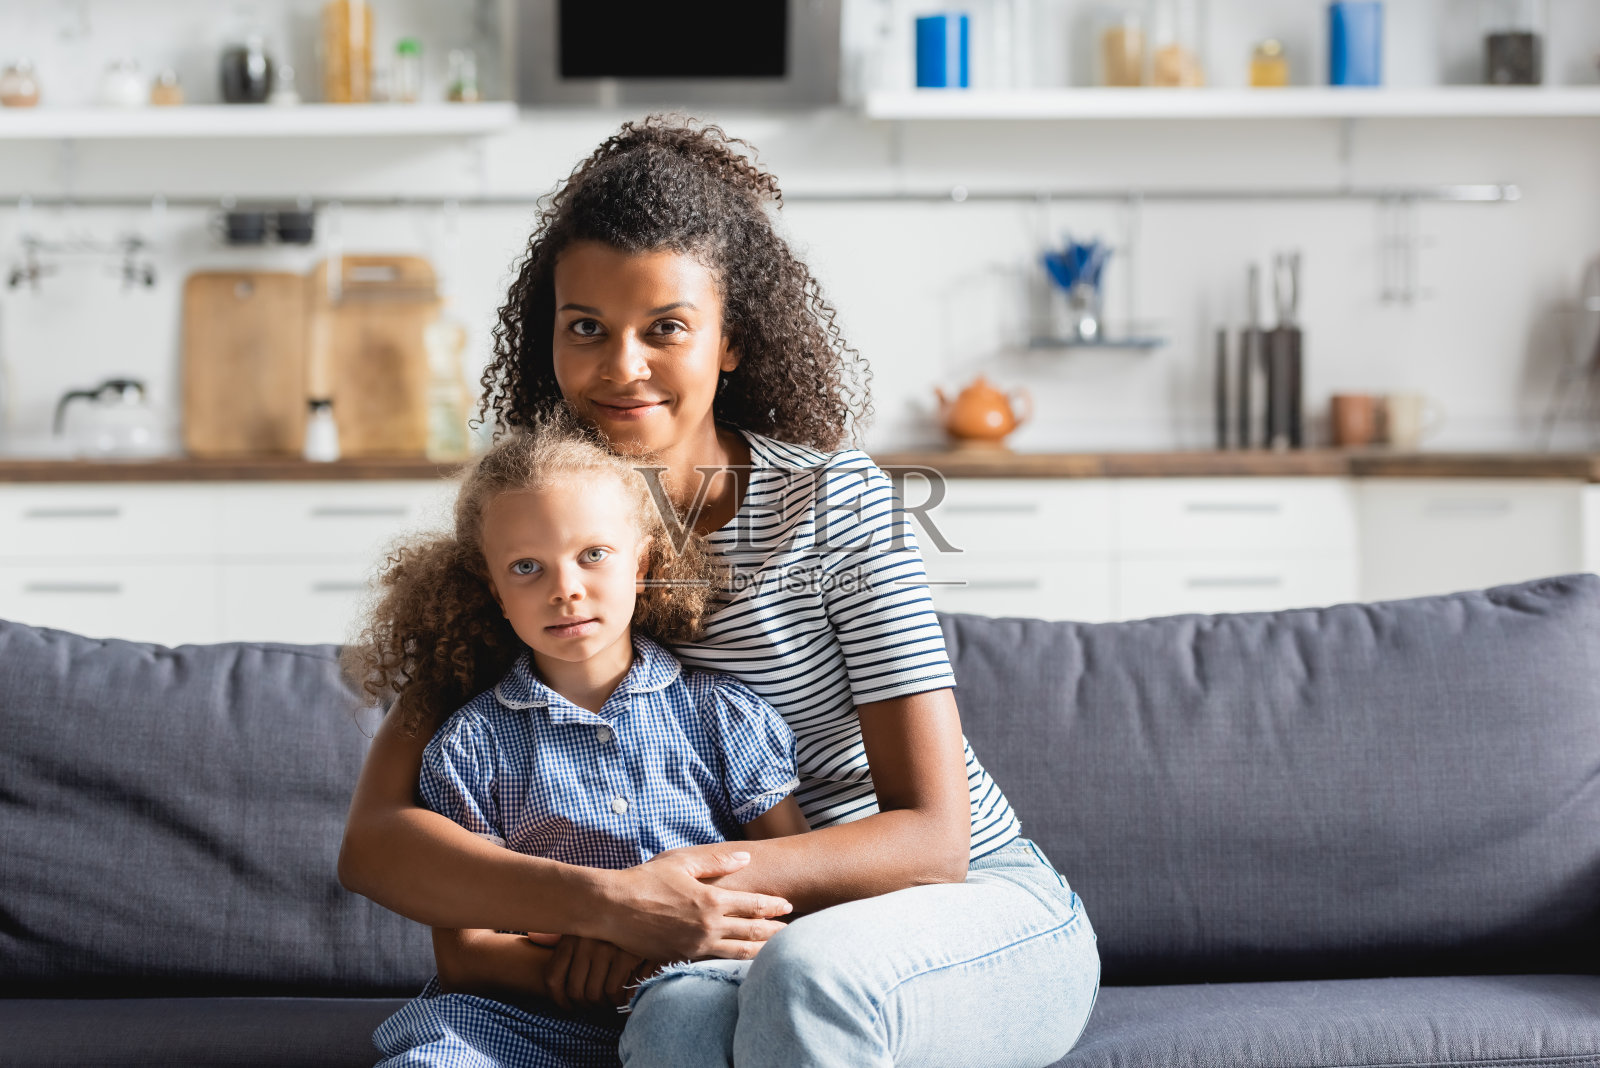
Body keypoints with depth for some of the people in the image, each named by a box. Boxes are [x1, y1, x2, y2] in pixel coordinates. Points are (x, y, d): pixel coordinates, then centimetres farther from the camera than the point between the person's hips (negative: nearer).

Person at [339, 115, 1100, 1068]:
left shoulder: (840, 505, -12)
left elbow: (932, 838, -15)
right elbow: (374, 839, -14)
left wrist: (704, 876, -31)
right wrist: (604, 903, -32)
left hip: (986, 909, -2)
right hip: (749, 946, 2)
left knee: (806, 972, -36)